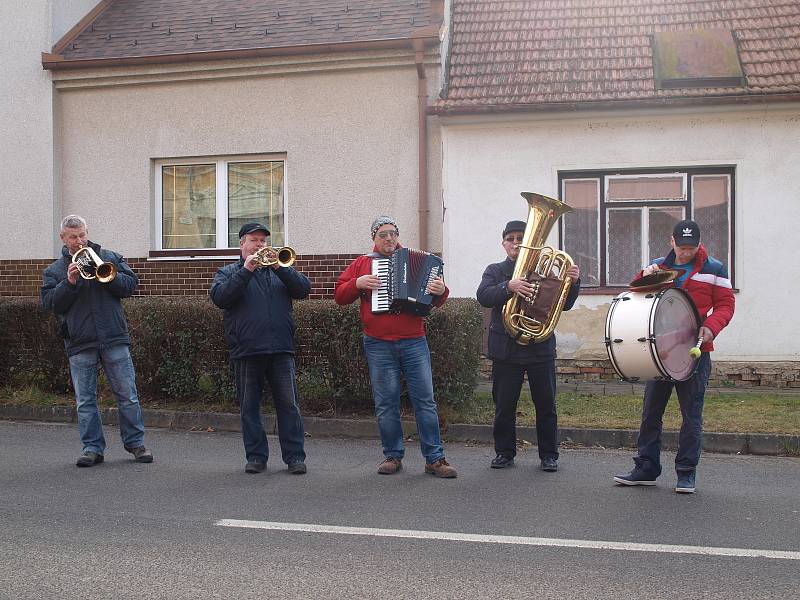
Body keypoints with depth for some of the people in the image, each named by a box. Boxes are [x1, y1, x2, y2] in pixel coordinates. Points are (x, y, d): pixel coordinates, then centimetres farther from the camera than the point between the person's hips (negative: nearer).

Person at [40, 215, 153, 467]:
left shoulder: (109, 257, 10)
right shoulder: (54, 271, 10)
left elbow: (131, 283, 3)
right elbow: (49, 302, -2)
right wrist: (69, 283, -15)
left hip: (114, 339, 0)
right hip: (79, 344, 1)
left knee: (128, 395, 2)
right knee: (85, 401, 4)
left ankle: (136, 443, 12)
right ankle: (92, 448, 13)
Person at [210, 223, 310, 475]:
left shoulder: (279, 269, 17)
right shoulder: (228, 272, 11)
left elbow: (303, 289, 1)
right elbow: (219, 297, -9)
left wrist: (279, 268, -11)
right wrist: (246, 270, -15)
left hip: (281, 350, 1)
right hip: (246, 351, -1)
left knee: (289, 405, -1)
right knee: (249, 407, 5)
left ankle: (295, 456, 3)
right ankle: (256, 456, 14)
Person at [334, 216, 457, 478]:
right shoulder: (362, 263, 10)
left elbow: (435, 300, 10)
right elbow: (340, 295, 9)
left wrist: (441, 291, -12)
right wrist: (358, 283, -9)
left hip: (414, 341, 0)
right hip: (379, 345, 0)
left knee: (425, 400, -1)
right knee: (386, 403, 3)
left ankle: (434, 458, 3)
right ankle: (393, 456, 15)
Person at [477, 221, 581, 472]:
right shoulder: (495, 271, 7)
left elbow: (564, 304, 2)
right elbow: (483, 296, -12)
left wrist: (573, 282, -17)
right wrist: (509, 287, -31)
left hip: (541, 348, 0)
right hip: (506, 348, 0)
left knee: (546, 404, 5)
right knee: (504, 405, 5)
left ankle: (549, 454, 15)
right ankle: (504, 452, 18)